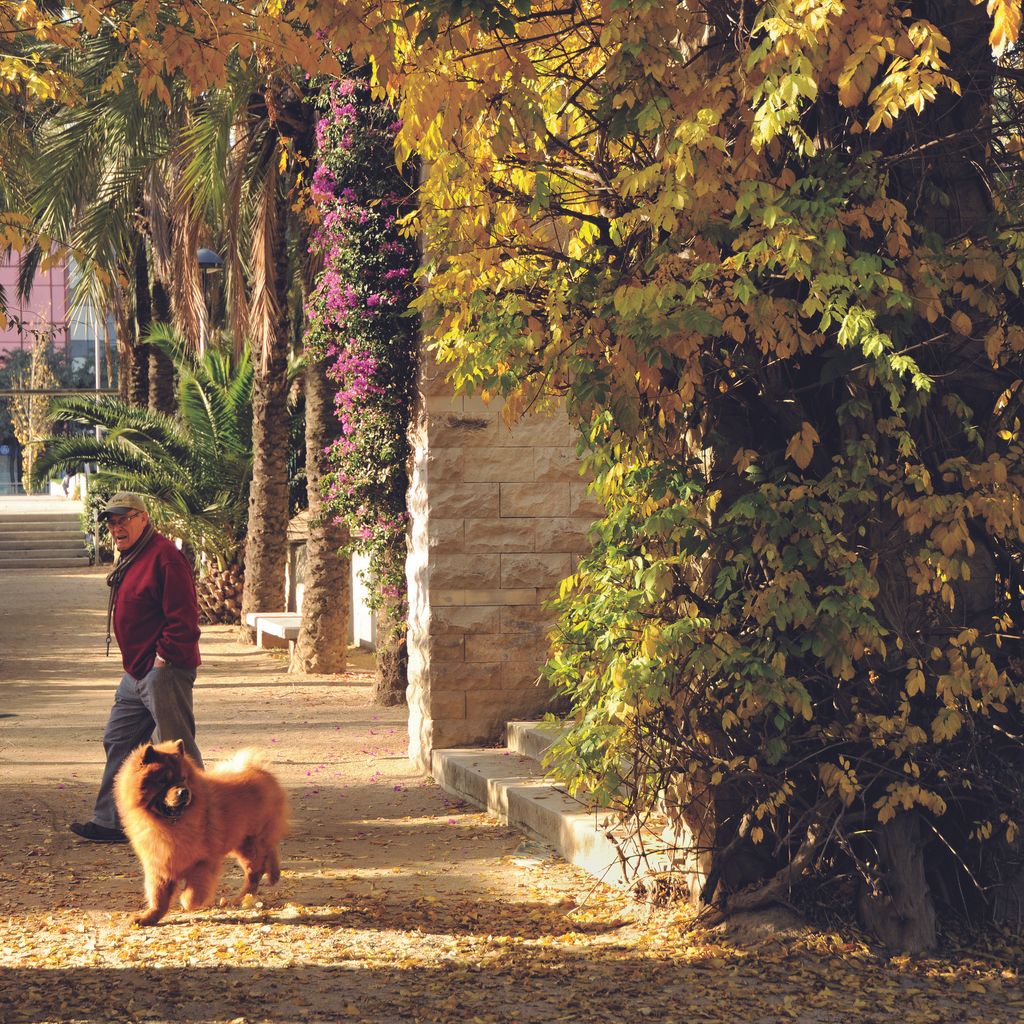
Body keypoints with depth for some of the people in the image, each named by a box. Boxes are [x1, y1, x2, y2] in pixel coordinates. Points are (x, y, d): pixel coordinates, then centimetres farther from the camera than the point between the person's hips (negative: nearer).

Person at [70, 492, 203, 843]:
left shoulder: (165, 556, -15)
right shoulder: (132, 558, 17)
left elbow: (183, 616, -20)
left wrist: (164, 657, -18)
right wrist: (142, 662, 17)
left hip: (164, 672, -11)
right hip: (137, 674, 11)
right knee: (118, 741, 12)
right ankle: (110, 821, 18)